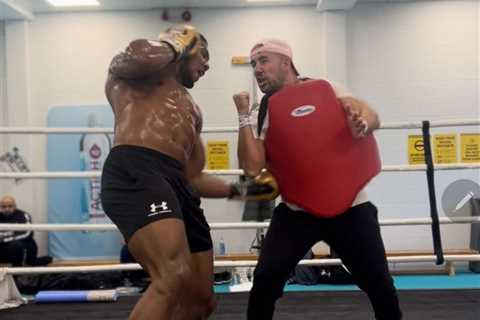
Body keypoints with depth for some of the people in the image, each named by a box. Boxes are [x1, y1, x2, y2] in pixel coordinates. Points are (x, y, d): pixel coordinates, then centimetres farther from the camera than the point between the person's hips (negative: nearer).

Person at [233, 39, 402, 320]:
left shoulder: (325, 88, 4)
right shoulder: (263, 114, 4)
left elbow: (372, 116, -4)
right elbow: (251, 167, -8)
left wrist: (362, 123, -28)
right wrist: (244, 116, -10)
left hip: (351, 206, 0)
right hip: (296, 211, 1)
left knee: (380, 284, 3)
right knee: (265, 280, -9)